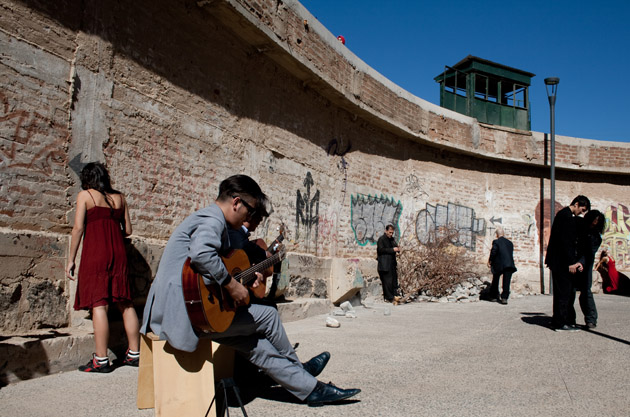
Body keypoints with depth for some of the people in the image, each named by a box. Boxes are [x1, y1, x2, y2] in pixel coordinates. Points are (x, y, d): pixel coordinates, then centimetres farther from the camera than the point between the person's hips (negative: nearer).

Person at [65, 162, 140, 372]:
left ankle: (101, 359, -5)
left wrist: (71, 260, 0)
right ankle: (134, 353, 12)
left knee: (98, 304, -6)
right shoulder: (119, 197, 15)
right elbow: (128, 230, 13)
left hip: (95, 253, -4)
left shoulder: (85, 195, 3)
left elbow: (78, 228, -4)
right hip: (118, 253, 5)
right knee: (125, 303, 8)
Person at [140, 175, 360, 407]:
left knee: (253, 343, 10)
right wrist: (232, 285, -24)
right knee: (267, 316, -2)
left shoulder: (206, 217, 19)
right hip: (186, 314, -11)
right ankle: (298, 368, 20)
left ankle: (311, 389, 17)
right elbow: (201, 254, -36)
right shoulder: (212, 220, -15)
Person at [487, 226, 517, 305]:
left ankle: (493, 296, 24)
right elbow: (511, 254, 16)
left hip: (499, 265, -2)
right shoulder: (510, 243, 13)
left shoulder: (496, 242, -3)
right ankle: (504, 297, -12)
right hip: (509, 265, 2)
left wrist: (489, 261, 4)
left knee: (495, 281, 16)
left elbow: (493, 252, -10)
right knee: (506, 282, 0)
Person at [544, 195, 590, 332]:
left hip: (560, 261, 10)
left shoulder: (566, 215, 19)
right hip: (561, 261, -10)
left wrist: (574, 261, 15)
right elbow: (565, 241, -20)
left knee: (564, 292, 13)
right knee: (563, 292, -5)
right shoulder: (566, 215, -13)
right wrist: (571, 262, -20)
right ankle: (561, 323, 0)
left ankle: (568, 320, 20)